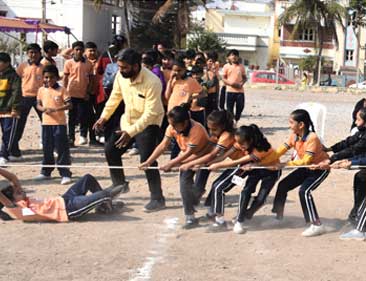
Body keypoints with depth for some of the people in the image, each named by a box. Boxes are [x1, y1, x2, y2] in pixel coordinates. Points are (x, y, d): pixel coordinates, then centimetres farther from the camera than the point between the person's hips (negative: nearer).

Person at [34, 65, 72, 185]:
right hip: (46, 123, 4)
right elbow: (38, 104, 11)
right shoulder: (41, 90, 7)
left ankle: (65, 174, -3)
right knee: (47, 149, 13)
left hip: (59, 123, -4)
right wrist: (43, 109, -11)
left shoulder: (61, 90, -5)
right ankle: (46, 172, 25)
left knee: (62, 149, -5)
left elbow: (69, 104, -10)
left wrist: (56, 109, -24)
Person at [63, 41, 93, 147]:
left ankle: (83, 135, 16)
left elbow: (90, 80, 8)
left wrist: (88, 92, -2)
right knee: (72, 117, 5)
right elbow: (65, 79, 4)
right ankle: (71, 138, 10)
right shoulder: (69, 63, 2)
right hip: (72, 94, -1)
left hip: (83, 95, 1)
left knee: (83, 116, 0)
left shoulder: (88, 64, 5)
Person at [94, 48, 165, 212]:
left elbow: (150, 113, -31)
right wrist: (104, 117, 7)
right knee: (110, 150, 9)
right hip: (128, 119, 7)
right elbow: (115, 97, 9)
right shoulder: (120, 76, -11)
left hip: (148, 123, -7)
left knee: (147, 160, -17)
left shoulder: (152, 82, -31)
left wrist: (131, 132, -37)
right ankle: (120, 185, 30)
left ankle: (157, 199, -5)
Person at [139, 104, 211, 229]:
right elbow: (163, 146, -16)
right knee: (185, 184, -10)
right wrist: (148, 162, -23)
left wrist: (171, 164, -31)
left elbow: (189, 152, -31)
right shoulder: (172, 128, -17)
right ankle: (190, 217, -2)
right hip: (186, 158, 5)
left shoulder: (196, 130, -36)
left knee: (197, 187, -15)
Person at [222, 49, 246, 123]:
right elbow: (223, 78, 2)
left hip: (240, 90, 2)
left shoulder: (241, 66, 12)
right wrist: (231, 83, -15)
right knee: (230, 109, -1)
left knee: (240, 107, 3)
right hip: (230, 90, -2)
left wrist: (242, 83, -6)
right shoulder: (226, 66, 4)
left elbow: (244, 77, 15)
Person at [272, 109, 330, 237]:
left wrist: (287, 164, -36)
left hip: (320, 168, -8)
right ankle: (278, 216, 23)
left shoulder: (312, 138, -29)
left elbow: (306, 161, -33)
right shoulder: (294, 136, -7)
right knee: (283, 185, 6)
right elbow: (280, 151, -8)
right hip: (306, 168, 8)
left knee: (304, 191, -25)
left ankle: (316, 225, -20)